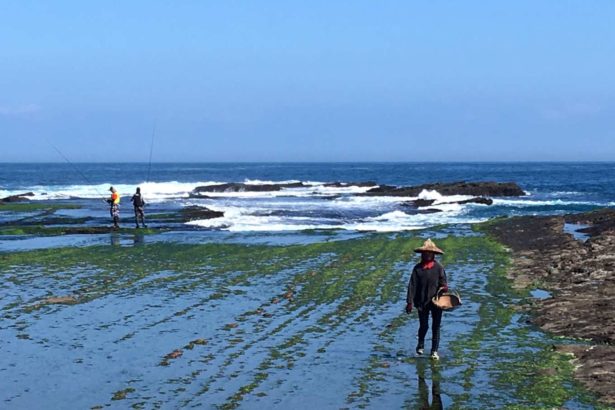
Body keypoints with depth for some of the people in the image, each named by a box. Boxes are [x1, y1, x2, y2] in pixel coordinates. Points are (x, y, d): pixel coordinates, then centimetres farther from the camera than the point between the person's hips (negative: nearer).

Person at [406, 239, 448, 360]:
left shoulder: (438, 267, 0)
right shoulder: (417, 268, 1)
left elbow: (443, 282, 3)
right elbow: (412, 285, -1)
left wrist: (444, 287, -22)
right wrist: (409, 302, -6)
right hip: (422, 302, 0)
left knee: (436, 326, 4)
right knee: (423, 325, 4)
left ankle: (434, 351, 14)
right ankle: (420, 345, 33)